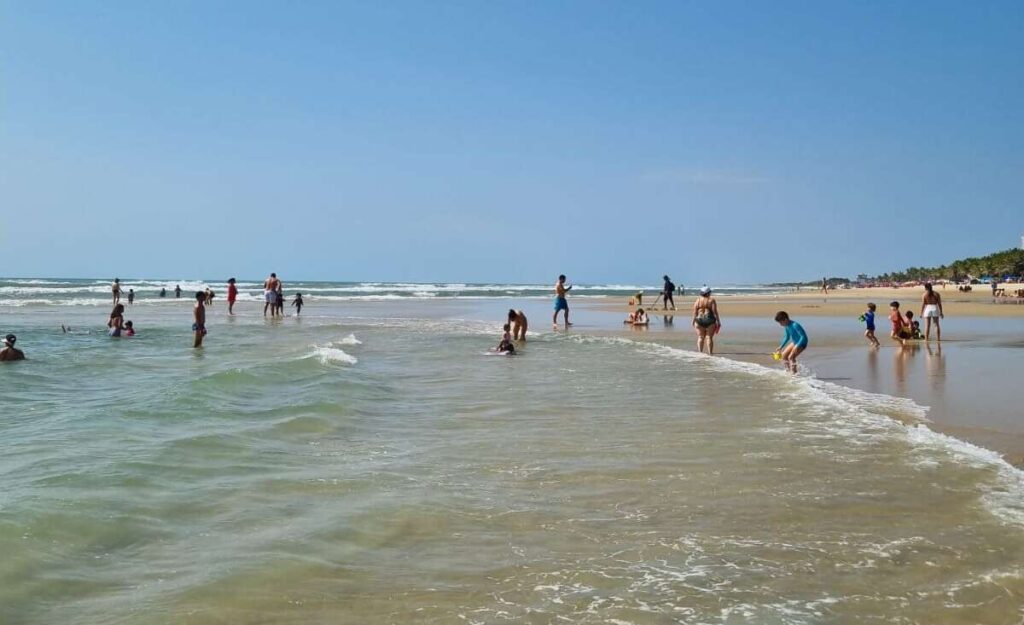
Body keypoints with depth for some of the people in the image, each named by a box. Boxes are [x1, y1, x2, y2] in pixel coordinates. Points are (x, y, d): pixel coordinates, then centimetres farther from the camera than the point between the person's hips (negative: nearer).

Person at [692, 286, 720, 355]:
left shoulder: (697, 300, 2)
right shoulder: (711, 300, -4)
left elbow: (695, 312, 0)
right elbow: (715, 312, -7)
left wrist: (694, 321, 8)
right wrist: (718, 322, -1)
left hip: (699, 320, 2)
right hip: (710, 320, -2)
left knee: (700, 337, 7)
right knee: (709, 337, 1)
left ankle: (700, 352, 4)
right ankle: (710, 353, -1)